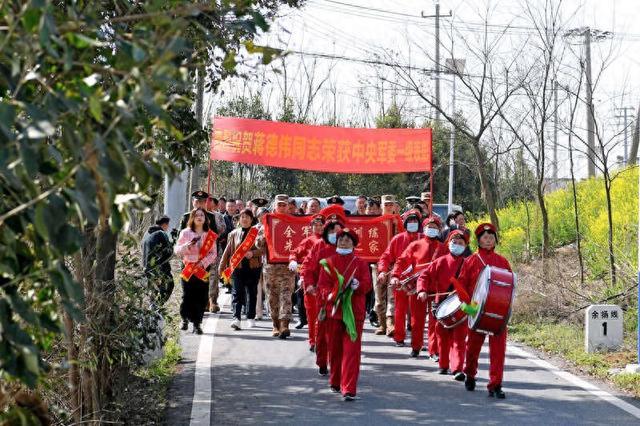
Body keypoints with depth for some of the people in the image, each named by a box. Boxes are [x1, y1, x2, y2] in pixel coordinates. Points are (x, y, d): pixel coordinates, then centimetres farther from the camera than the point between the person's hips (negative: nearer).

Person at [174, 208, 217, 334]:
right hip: (188, 268, -1)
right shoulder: (185, 233, 5)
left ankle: (197, 324, 4)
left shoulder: (210, 235, 7)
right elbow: (177, 250, 3)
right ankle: (185, 318, 23)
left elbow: (213, 253, 5)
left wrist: (203, 262, -11)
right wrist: (187, 246, -15)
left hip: (203, 269, 1)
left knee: (201, 297, -3)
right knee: (187, 296, -2)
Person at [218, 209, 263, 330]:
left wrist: (252, 253, -20)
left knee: (252, 293, 10)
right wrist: (222, 266, 7)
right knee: (237, 293, -10)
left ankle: (251, 318, 22)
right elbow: (228, 251, 12)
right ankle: (236, 319, -18)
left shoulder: (257, 233, 4)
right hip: (237, 266, 0)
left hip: (253, 267, 0)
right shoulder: (234, 234, 11)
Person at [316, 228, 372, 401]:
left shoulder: (360, 263, 6)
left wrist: (357, 285, -22)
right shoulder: (328, 263, 8)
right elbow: (322, 285, 1)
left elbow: (367, 284, -1)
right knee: (335, 348, 10)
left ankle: (349, 389, -13)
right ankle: (335, 382, 29)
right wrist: (331, 295, -18)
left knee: (351, 350, -9)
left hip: (354, 312, -2)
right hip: (333, 310, 2)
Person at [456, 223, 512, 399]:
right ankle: (470, 375, 35)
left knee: (498, 348, -7)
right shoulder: (471, 261, 2)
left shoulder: (502, 262, 8)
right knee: (473, 345, 11)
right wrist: (467, 303, -14)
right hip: (476, 311, -1)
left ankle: (495, 385, -4)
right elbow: (461, 284, 0)